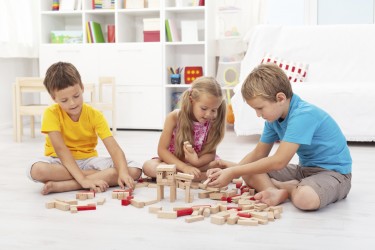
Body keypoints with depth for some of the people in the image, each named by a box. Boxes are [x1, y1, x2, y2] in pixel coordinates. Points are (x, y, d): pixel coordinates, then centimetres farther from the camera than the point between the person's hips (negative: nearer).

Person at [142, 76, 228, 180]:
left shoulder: (212, 122, -14)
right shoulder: (174, 117, -19)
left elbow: (211, 153, -12)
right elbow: (162, 149, -20)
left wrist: (197, 162, -35)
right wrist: (184, 167, -33)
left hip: (198, 163, 1)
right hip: (172, 161, -1)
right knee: (148, 166, -30)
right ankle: (201, 176, -29)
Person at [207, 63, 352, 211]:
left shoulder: (302, 115, -28)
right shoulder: (273, 117, 0)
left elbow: (279, 161, -30)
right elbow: (258, 153, 9)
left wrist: (233, 172, -25)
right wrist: (229, 171, -9)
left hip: (333, 171, -8)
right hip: (305, 169, 8)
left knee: (305, 198, -40)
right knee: (249, 173, -3)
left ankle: (291, 188, -10)